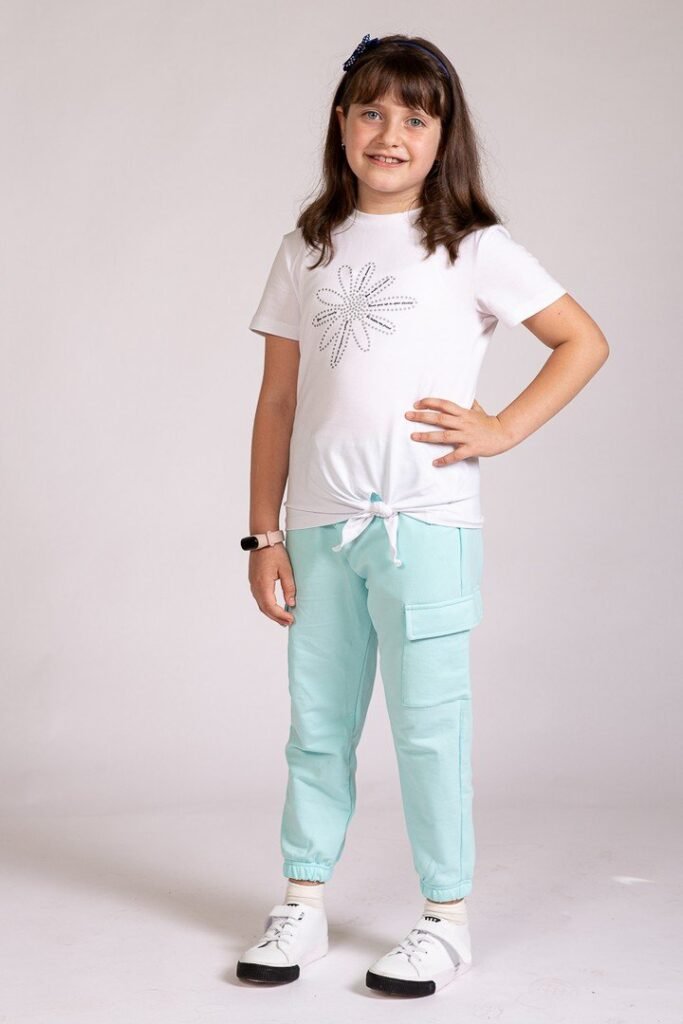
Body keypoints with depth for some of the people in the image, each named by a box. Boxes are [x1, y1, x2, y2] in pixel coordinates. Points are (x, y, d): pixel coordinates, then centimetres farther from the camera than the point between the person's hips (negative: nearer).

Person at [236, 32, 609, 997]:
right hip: (319, 527, 4)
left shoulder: (472, 248, 2)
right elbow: (278, 400, 10)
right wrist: (264, 533, 7)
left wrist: (502, 428, -4)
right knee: (317, 724, 11)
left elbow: (584, 340, 5)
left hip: (425, 524, -3)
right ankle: (302, 905, 24)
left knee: (428, 722, 2)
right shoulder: (307, 250, 12)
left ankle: (447, 917, 16)